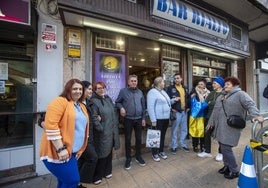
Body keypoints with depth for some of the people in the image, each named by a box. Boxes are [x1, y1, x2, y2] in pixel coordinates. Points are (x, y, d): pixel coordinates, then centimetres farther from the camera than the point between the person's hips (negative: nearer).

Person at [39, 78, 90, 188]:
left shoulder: (82, 106, 12)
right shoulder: (60, 102, -13)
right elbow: (50, 125, -22)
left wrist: (80, 149, 16)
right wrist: (60, 149, -22)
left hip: (71, 151, 8)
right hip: (57, 152, -8)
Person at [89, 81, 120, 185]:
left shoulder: (108, 99, 9)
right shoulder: (94, 101, -13)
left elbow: (115, 112, 13)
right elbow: (94, 118, -19)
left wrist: (115, 124, 8)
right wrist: (101, 129, -18)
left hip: (111, 131, 7)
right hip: (102, 132, -7)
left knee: (109, 152, 20)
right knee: (101, 154, 8)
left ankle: (107, 171, 41)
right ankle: (97, 176, 31)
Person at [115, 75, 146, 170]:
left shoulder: (140, 92, 6)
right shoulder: (123, 91, -4)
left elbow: (143, 106, 8)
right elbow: (117, 102, 2)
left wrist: (143, 118, 6)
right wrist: (121, 107, -19)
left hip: (139, 119, 3)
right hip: (128, 119, -3)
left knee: (139, 139, 14)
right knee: (127, 140, 9)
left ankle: (138, 156, 37)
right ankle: (128, 158, 30)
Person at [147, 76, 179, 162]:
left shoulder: (163, 91, 15)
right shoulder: (152, 92, -14)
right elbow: (150, 107, -20)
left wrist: (173, 100, 9)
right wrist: (153, 120, -22)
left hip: (166, 118, 9)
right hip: (158, 119, -8)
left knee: (162, 135, 18)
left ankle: (161, 151, 35)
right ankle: (155, 153, 22)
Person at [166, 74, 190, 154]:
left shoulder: (185, 88, 14)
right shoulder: (170, 88, -6)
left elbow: (187, 98, 20)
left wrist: (188, 107, 10)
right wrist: (171, 109, -15)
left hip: (184, 111, 6)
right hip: (176, 112, -5)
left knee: (184, 129, 15)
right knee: (174, 130, 4)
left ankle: (183, 145, 33)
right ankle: (174, 146, 19)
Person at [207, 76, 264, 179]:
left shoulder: (240, 94, -4)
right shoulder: (221, 97, 17)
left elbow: (250, 104, -19)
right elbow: (215, 111, 21)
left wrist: (255, 115, -39)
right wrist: (211, 122, 23)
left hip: (230, 128, -7)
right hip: (220, 127, 8)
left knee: (226, 148, -5)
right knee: (223, 147, 16)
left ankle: (234, 171, 17)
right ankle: (227, 166, 34)